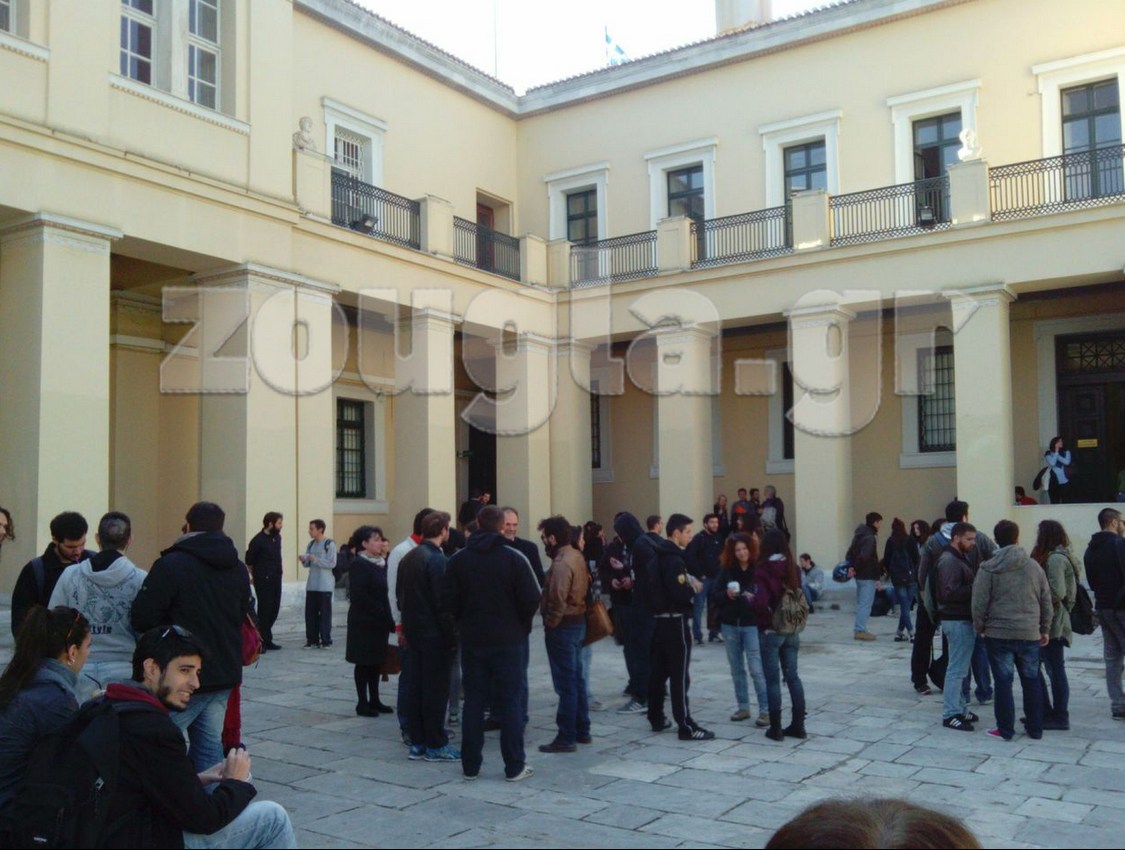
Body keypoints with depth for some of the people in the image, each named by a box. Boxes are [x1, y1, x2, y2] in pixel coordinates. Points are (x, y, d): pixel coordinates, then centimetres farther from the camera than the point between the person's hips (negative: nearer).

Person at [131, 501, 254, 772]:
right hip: (225, 675, 7)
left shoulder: (171, 564, -12)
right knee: (210, 744, 13)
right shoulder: (238, 569, 10)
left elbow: (142, 618, -13)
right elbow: (243, 617, 16)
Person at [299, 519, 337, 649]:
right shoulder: (311, 544, 12)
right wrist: (303, 560, -6)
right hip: (311, 585, 6)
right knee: (310, 613, 6)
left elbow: (332, 563, -14)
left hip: (325, 586, -6)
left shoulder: (330, 544, -7)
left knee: (325, 613, -3)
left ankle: (326, 640, 2)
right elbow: (307, 564, 15)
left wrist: (316, 559, -19)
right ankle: (312, 639, 14)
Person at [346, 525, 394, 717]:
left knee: (376, 661, 12)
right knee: (364, 663, 2)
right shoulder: (359, 565, -13)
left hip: (379, 622, 7)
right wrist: (381, 611, -19)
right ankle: (362, 703, 11)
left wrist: (388, 616, -1)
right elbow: (360, 596, -19)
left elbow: (384, 591, 11)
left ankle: (374, 700, 21)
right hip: (364, 622, -7)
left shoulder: (381, 563, 10)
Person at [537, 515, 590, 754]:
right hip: (578, 622, 10)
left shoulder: (561, 563, -21)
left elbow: (557, 601, -26)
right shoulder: (576, 556, 9)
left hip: (563, 626, -10)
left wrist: (549, 624, -12)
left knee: (565, 683, -4)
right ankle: (582, 730, 25)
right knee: (576, 679, 16)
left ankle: (567, 737, 2)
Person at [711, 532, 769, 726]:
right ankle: (743, 707, 24)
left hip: (752, 625, -5)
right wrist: (726, 595, -16)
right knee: (737, 669, 13)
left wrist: (755, 599, -27)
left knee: (756, 669, -7)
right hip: (730, 625, 5)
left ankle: (765, 710, 0)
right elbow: (714, 596, 3)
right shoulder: (726, 571, 4)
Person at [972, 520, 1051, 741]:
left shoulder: (988, 569, -8)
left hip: (998, 633, -3)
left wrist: (979, 626, 4)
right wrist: (1045, 629, 18)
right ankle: (1035, 729, 20)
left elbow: (979, 602, -10)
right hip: (1030, 634, 3)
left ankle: (1005, 730, 7)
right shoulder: (1034, 567, 4)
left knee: (1003, 681, 3)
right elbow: (1046, 601, 9)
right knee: (1032, 681, 13)